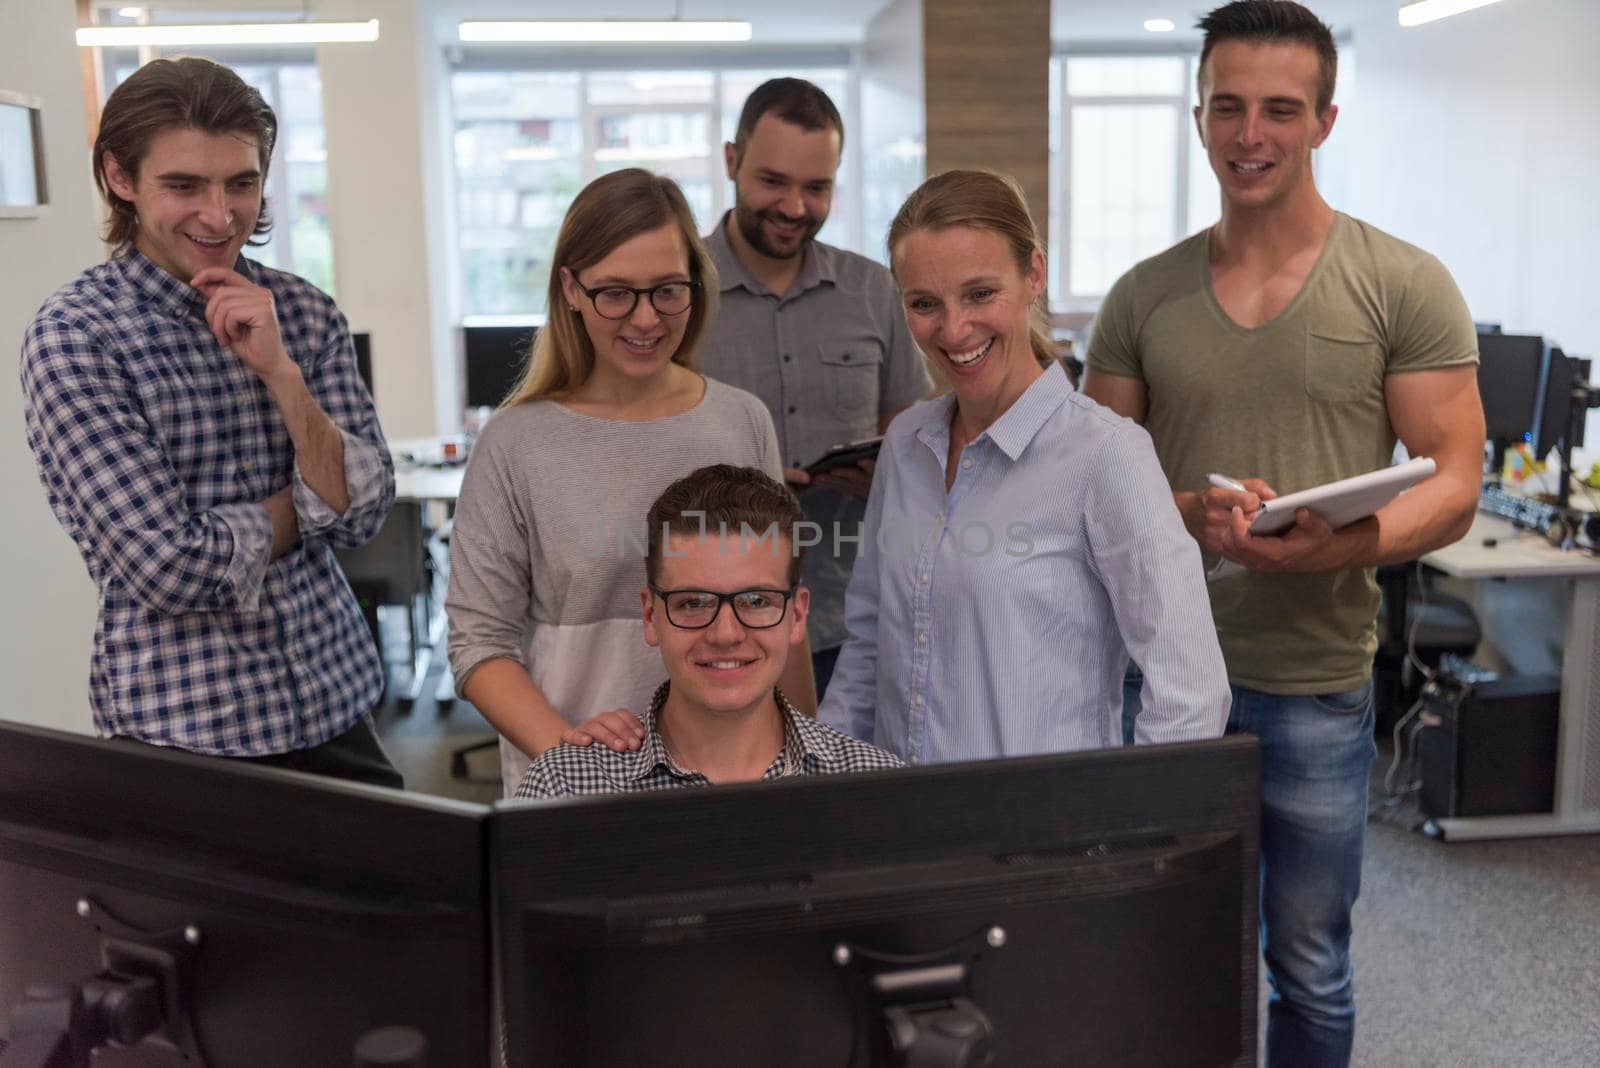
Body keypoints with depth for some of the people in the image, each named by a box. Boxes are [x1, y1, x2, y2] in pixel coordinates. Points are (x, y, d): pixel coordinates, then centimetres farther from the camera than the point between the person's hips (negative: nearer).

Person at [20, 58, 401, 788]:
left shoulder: (303, 311, 2)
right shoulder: (73, 336, -12)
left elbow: (362, 513, -5)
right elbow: (171, 566, -19)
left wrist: (278, 368, -15)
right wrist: (306, 504, -5)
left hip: (337, 707, 4)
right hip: (184, 730, -4)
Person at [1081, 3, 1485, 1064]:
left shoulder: (1405, 287, -2)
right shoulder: (1143, 296, 5)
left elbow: (1452, 487, -5)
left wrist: (1338, 545, -24)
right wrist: (1191, 515, -14)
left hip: (1315, 685, -2)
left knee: (1309, 967, 13)